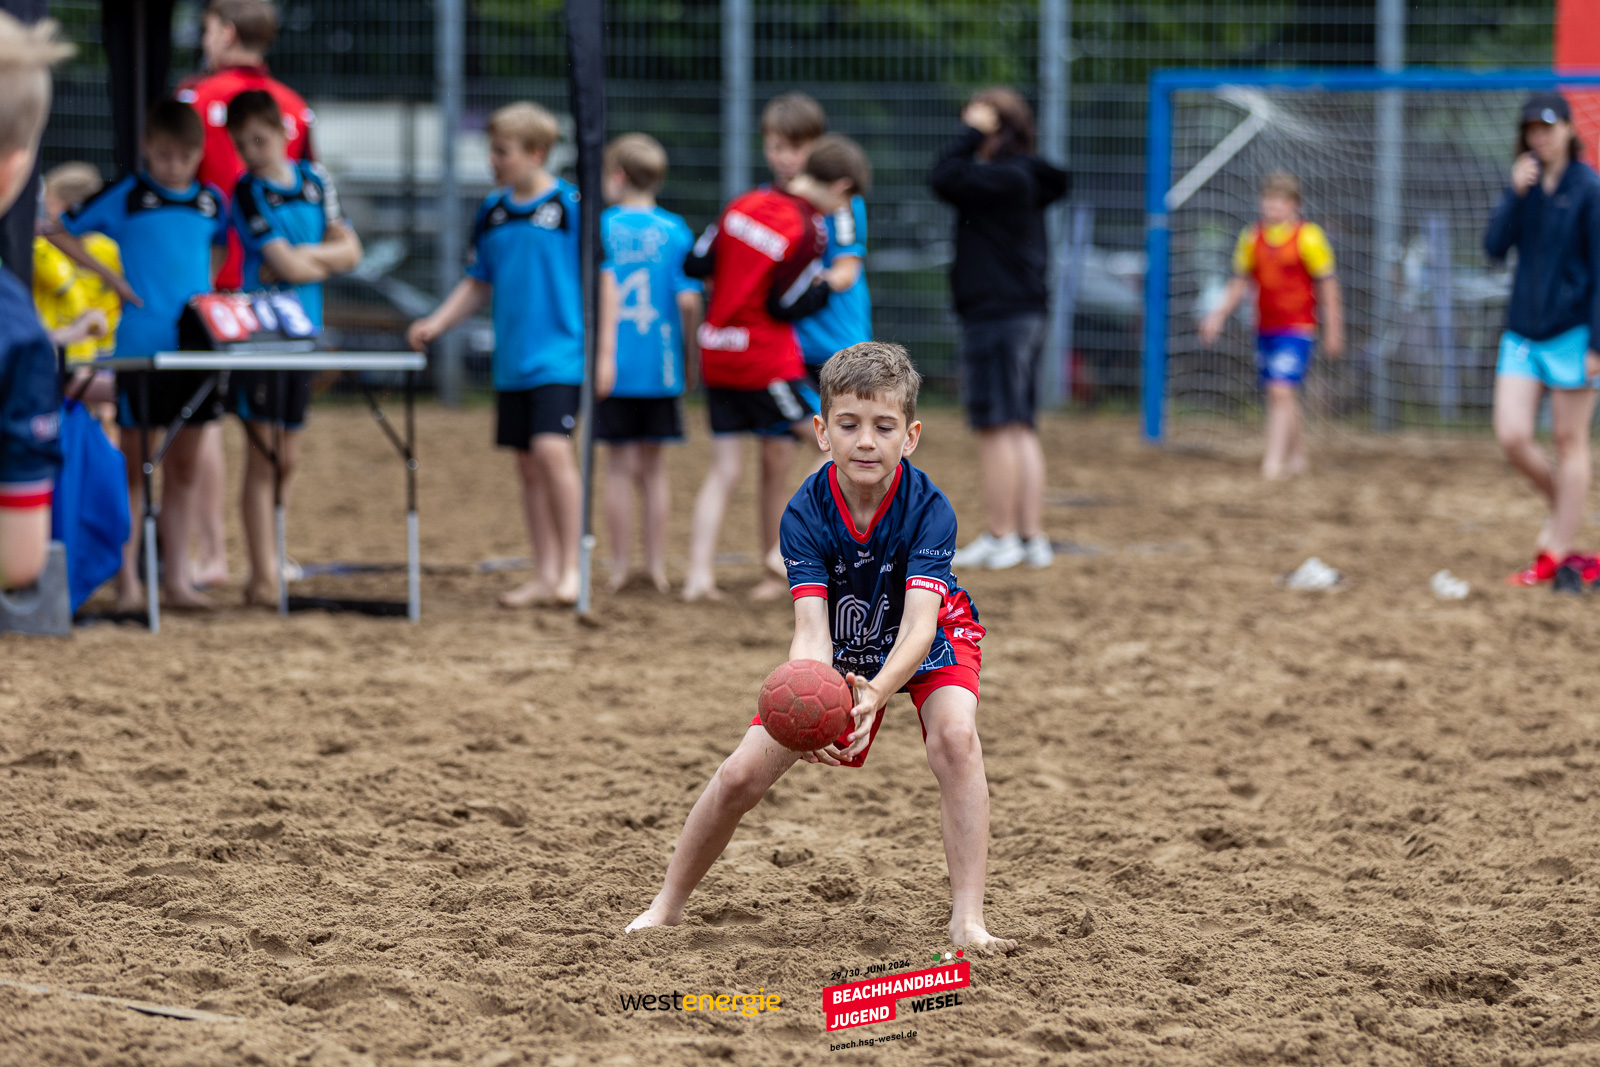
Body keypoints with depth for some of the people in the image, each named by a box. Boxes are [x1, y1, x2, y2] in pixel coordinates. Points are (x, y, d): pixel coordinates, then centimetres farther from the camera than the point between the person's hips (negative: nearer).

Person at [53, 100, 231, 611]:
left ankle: (176, 578, 12)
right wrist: (110, 275, -7)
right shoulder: (125, 197, -3)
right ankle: (127, 581, 4)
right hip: (140, 350, -4)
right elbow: (61, 231, 1)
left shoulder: (211, 201, 9)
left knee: (184, 467, 8)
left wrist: (206, 297, 9)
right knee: (136, 466, 0)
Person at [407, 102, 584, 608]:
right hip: (511, 360, 6)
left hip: (560, 355, -6)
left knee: (552, 449, -19)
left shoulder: (571, 205, -7)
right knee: (527, 466, 8)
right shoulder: (492, 211, 10)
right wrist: (435, 323, 7)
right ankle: (546, 575, 15)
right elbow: (478, 284, 19)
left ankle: (571, 568, -11)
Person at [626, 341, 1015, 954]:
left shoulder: (928, 509, -33)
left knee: (955, 735, -32)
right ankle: (668, 905, 18)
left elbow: (919, 625, -43)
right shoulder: (806, 513, -28)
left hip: (927, 648, -2)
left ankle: (968, 921, -30)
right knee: (742, 774, -5)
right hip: (838, 652, 2)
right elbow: (812, 629, -36)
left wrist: (875, 694, -63)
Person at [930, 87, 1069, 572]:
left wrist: (973, 132, -13)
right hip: (1027, 315, 10)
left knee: (996, 427, -4)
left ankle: (1001, 535, 0)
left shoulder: (1005, 180, -17)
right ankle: (1032, 536, 11)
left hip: (997, 318, -10)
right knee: (1020, 429, 11)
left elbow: (944, 178, -23)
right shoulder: (1027, 182, 12)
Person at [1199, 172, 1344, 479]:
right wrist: (1219, 316, 6)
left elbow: (1327, 285, -4)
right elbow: (1239, 282, 16)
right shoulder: (1251, 237, 6)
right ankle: (1297, 457, 28)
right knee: (1282, 398, 13)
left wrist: (1333, 331, -3)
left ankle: (1274, 462, -17)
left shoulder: (1308, 238, -9)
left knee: (1282, 392, -16)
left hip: (1298, 328, -6)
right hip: (1265, 328, 6)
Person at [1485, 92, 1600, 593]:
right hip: (1522, 331, 5)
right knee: (1512, 437, -3)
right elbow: (1495, 247, -1)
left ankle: (1555, 555, 5)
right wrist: (1515, 194, -13)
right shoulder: (1526, 184, 9)